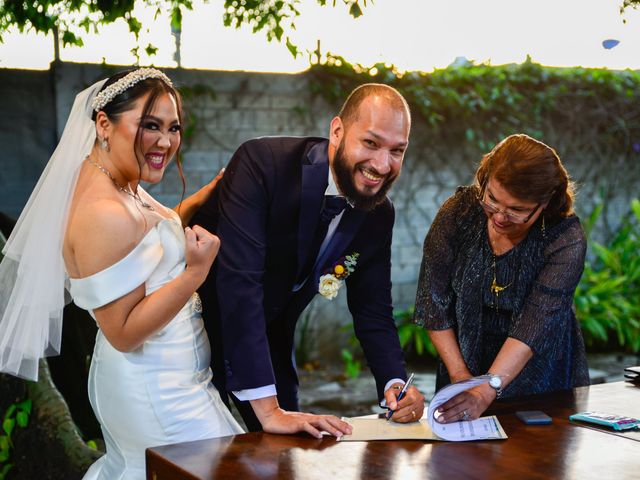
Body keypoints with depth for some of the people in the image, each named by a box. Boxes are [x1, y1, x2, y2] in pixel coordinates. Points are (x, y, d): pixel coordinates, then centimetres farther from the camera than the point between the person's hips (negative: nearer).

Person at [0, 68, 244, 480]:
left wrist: (209, 194, 10)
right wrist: (196, 272, -30)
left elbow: (154, 233, 22)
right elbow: (124, 333, -26)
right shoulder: (104, 214, -28)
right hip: (157, 392, -10)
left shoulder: (121, 185, 1)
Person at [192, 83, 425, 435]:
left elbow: (372, 311, -1)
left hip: (269, 338, 5)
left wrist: (395, 384, -22)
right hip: (199, 324, -5)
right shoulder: (262, 163, -30)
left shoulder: (379, 214, -9)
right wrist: (268, 409, -41)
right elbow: (238, 282, -37)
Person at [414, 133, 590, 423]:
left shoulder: (566, 240, -17)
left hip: (541, 376, -1)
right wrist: (460, 377, -10)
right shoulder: (458, 213, -12)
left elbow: (534, 326, -26)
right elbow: (434, 302, -7)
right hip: (467, 359, 1)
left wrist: (485, 393, -36)